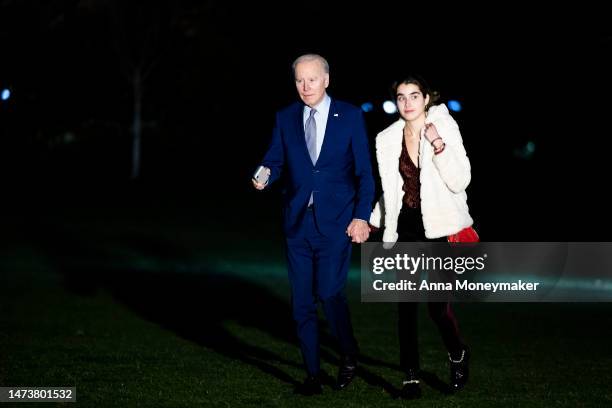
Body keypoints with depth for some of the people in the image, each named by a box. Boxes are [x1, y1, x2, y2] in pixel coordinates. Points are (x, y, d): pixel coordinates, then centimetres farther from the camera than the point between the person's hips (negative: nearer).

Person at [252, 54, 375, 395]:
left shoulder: (350, 116, 0)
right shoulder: (286, 118, 7)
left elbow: (364, 171, 0)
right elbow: (275, 161, 7)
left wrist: (362, 216, -9)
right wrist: (264, 175, -17)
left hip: (336, 222, -3)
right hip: (298, 222, 3)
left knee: (329, 292, -12)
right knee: (302, 301, 4)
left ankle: (349, 355, 15)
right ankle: (313, 374, 16)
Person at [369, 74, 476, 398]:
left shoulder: (444, 129, -6)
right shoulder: (387, 139, 5)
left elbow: (460, 181, -14)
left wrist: (438, 145, -23)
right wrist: (373, 221, 12)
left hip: (439, 227, -3)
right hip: (405, 228, 3)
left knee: (437, 302, -7)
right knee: (406, 303, 1)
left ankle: (458, 354, 22)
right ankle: (410, 375, 9)